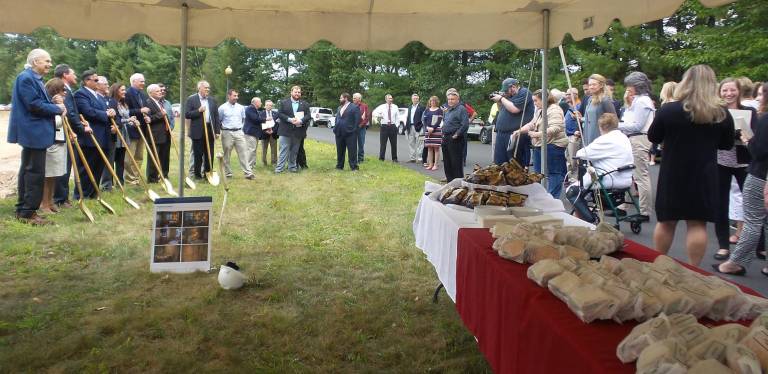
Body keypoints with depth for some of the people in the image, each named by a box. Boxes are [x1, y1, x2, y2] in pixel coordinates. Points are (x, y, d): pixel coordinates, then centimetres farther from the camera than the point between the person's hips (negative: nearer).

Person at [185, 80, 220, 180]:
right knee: (198, 155, 3)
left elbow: (216, 116, 10)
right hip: (198, 131, -3)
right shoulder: (191, 99, 0)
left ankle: (208, 173, 15)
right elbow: (187, 115, -6)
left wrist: (217, 131, 4)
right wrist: (199, 110, -18)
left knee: (209, 154, 6)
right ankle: (197, 174, 11)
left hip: (210, 131, 4)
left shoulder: (212, 100, 11)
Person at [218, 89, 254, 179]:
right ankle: (228, 173, 15)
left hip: (239, 132, 2)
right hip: (227, 133, -2)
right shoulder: (222, 108, -4)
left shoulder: (241, 107, 7)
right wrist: (223, 127, 4)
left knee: (243, 153, -4)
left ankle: (248, 173, -5)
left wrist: (240, 127, 13)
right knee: (226, 155, 5)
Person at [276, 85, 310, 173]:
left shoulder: (305, 104, 9)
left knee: (294, 151, 10)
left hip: (298, 131, 2)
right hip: (286, 130, -2)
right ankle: (279, 168, -2)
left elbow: (308, 116, 2)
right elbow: (279, 114, -3)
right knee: (284, 149, -3)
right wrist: (289, 119, -17)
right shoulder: (283, 102, 4)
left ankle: (292, 167, 19)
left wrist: (301, 121, -17)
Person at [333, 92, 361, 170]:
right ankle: (339, 166, 22)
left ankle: (353, 167, 2)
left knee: (352, 150, -3)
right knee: (340, 150, 12)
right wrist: (335, 129, 9)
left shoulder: (354, 107, -5)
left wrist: (353, 130, -13)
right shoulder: (339, 108, 19)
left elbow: (357, 120, -10)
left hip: (350, 133, -7)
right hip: (339, 133, 7)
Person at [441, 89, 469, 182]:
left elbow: (465, 124, -18)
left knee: (456, 162, -6)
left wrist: (457, 134, -18)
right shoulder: (447, 110, 18)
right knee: (447, 162, 14)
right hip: (446, 138, 9)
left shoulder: (461, 109, -9)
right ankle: (450, 180, 23)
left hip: (455, 139, -9)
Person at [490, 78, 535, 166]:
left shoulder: (524, 92, -5)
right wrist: (498, 102, 10)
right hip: (502, 134, 9)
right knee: (499, 163, 8)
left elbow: (514, 109, -18)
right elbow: (502, 111, 28)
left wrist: (501, 98, -7)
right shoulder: (510, 96, 21)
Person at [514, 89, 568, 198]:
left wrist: (538, 134, -28)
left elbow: (555, 128, -24)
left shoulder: (554, 109, -13)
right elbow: (532, 124, 24)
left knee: (553, 175, -7)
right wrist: (519, 131, 10)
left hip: (552, 147, -10)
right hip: (539, 147, 10)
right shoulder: (539, 111, 18)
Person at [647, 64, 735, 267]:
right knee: (697, 223, 5)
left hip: (672, 174, -1)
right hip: (704, 175, 1)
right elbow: (727, 145, 9)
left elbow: (653, 138, 1)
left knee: (666, 221, 10)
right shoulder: (722, 114, -5)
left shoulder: (668, 110, -12)